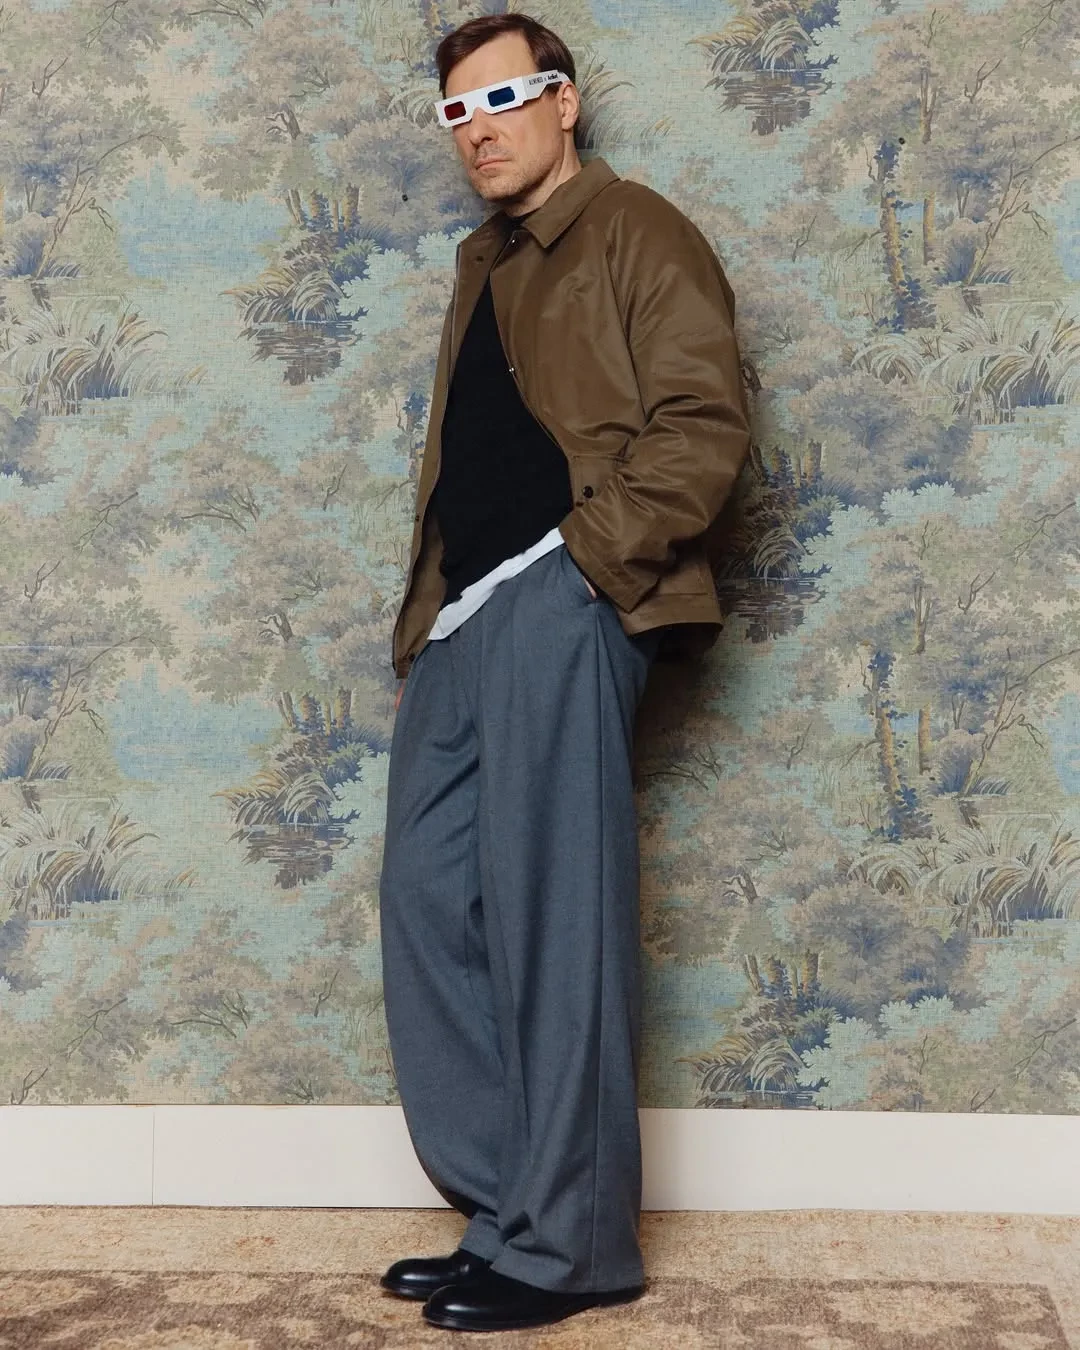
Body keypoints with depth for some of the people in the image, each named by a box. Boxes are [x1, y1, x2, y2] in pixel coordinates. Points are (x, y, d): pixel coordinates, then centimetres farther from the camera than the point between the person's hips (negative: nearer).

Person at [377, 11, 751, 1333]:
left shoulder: (634, 230, 2)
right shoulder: (484, 265, 26)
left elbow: (704, 421, -9)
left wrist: (592, 552, -16)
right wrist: (424, 613, 14)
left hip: (558, 600, -8)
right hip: (464, 615, 9)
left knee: (547, 912, -7)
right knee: (429, 899, 6)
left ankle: (566, 1246, 1)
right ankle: (504, 1209, 15)